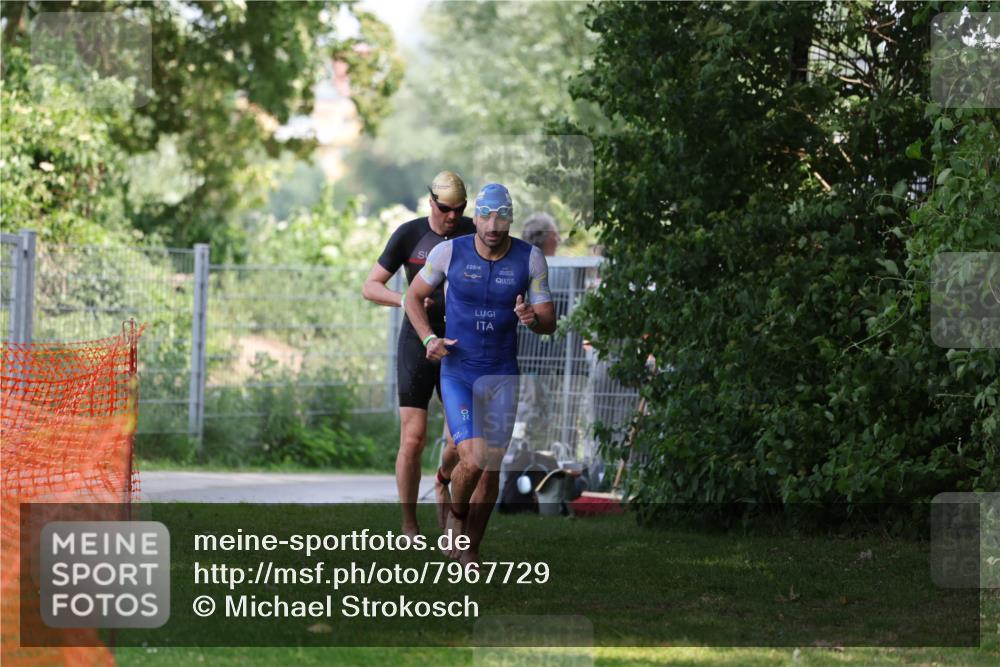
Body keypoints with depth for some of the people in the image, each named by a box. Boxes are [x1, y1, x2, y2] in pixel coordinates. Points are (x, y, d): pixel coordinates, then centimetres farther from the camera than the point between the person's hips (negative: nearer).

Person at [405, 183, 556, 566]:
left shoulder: (530, 259, -5)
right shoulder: (449, 252, -9)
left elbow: (549, 322, -1)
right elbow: (415, 296, 7)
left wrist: (533, 319, -25)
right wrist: (429, 339, -9)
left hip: (502, 376, 2)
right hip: (457, 373, -2)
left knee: (492, 468, 6)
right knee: (472, 460, -19)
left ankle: (471, 551, 24)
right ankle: (456, 512, 14)